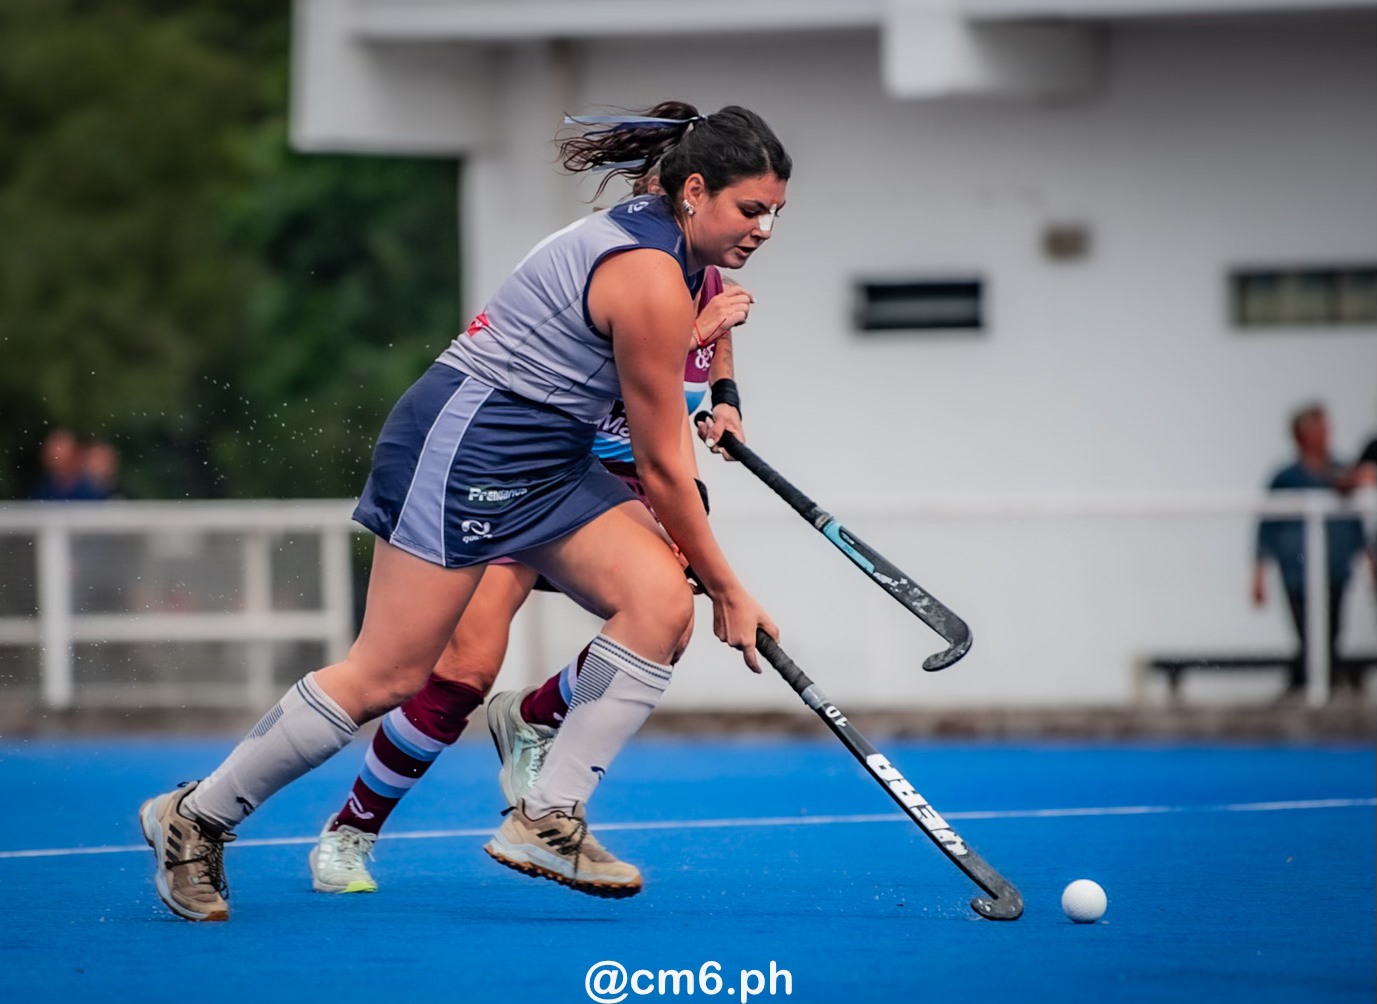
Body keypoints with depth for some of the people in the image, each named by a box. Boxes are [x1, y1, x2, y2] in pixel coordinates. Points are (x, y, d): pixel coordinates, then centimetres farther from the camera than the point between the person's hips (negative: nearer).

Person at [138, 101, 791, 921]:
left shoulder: (651, 233, 8)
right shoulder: (652, 283, -21)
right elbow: (662, 468, -14)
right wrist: (727, 588, -6)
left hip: (543, 462, 10)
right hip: (466, 446, -10)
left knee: (661, 602, -9)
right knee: (389, 675, -9)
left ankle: (547, 820, -8)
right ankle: (196, 816, 5)